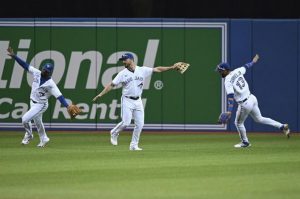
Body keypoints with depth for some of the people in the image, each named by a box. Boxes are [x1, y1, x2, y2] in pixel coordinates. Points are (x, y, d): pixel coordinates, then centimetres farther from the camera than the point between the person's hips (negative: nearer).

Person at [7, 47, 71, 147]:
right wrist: (13, 56, -14)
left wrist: (67, 106, -40)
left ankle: (28, 135, 10)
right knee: (38, 122, 20)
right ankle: (44, 139, 39)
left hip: (41, 105, -7)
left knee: (25, 119, -16)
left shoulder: (51, 84, -25)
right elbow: (25, 65, -8)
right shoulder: (37, 73, -9)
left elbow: (59, 96, -29)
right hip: (33, 102, 7)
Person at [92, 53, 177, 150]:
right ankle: (114, 133, 15)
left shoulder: (142, 70, 3)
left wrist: (171, 67, -6)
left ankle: (134, 145, 10)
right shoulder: (123, 73, -3)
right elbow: (111, 85, -4)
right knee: (126, 122, -13)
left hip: (138, 101, 3)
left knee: (139, 124, -1)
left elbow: (157, 69, 1)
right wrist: (101, 94, -13)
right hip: (127, 101, -3)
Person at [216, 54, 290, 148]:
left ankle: (245, 142, 32)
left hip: (245, 104, -8)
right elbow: (246, 66, 23)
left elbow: (230, 96, -29)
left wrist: (229, 111, -38)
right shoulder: (237, 71, 3)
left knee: (238, 123, 17)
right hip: (252, 98, 8)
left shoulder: (228, 81, -18)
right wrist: (253, 61, 45)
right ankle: (282, 126, 18)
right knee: (259, 119, 23)